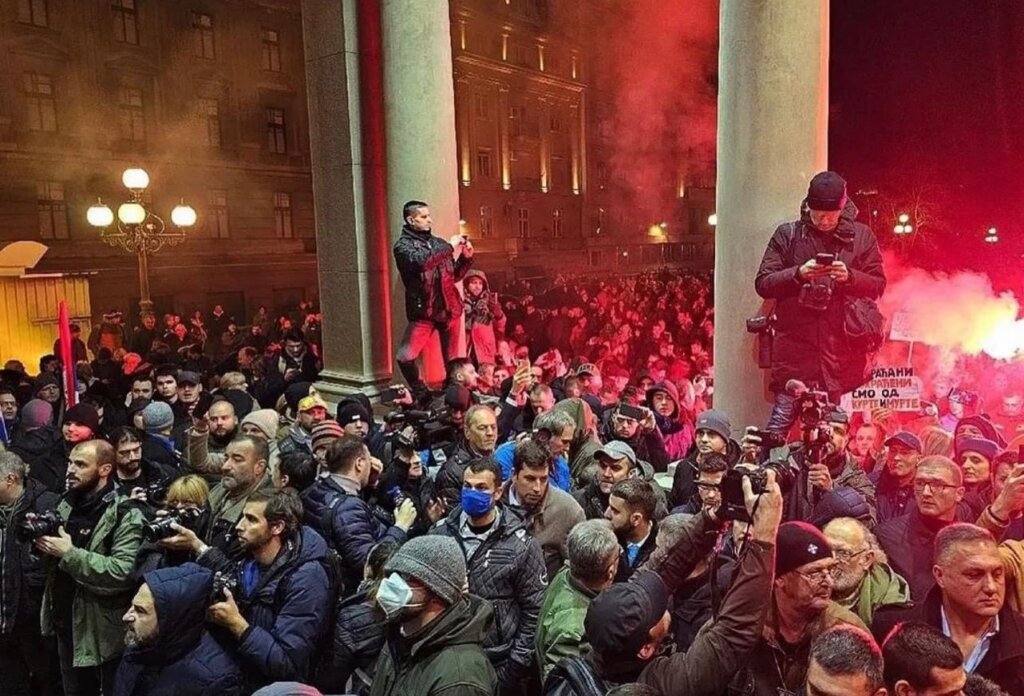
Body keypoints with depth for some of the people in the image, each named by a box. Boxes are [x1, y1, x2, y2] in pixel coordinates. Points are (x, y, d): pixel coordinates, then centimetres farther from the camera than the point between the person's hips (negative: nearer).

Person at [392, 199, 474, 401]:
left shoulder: (438, 243, 12)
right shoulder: (403, 245, -2)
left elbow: (454, 276, 18)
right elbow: (420, 262, -24)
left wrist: (466, 257, 1)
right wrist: (449, 247, -18)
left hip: (449, 309, 4)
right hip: (423, 311, -4)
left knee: (452, 360, 8)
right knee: (405, 357, -14)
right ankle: (421, 395, 7)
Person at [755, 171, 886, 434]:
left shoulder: (861, 236, 10)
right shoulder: (787, 234, 6)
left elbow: (878, 285, 10)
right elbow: (763, 284, 2)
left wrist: (850, 276, -10)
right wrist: (798, 274, -14)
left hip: (839, 345, 2)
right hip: (794, 344, -1)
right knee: (782, 417, -5)